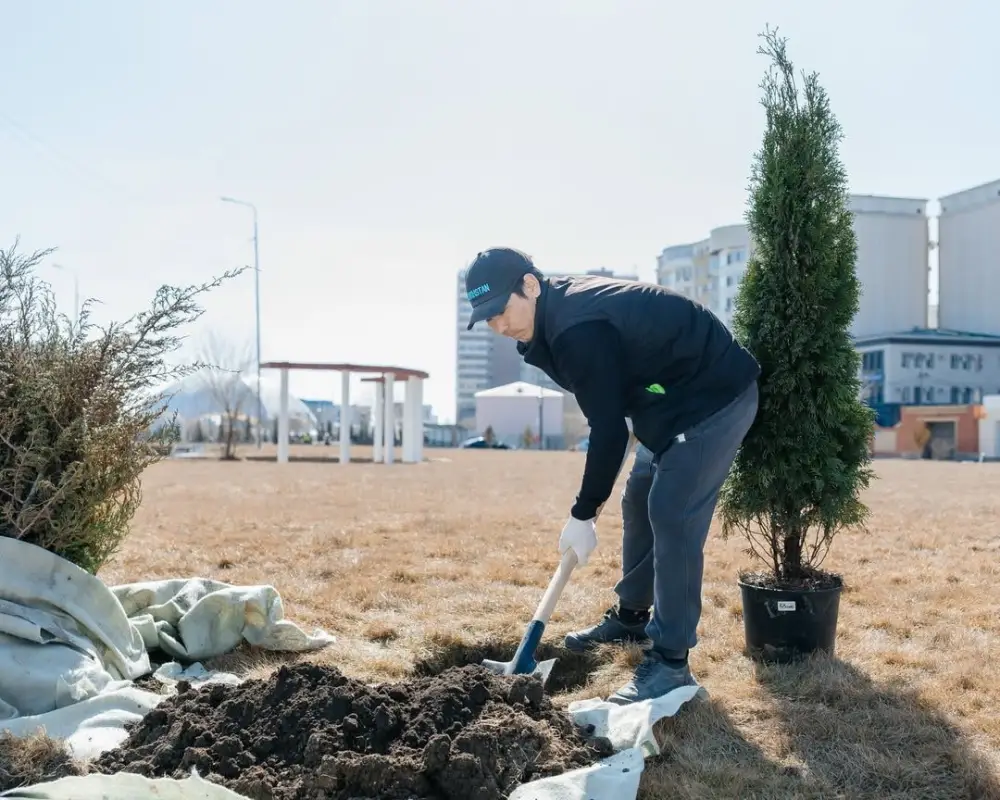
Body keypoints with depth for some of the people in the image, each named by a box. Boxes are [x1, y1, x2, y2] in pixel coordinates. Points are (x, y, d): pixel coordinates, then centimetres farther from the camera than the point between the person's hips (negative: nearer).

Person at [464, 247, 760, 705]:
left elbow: (609, 428, -27)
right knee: (639, 504, 17)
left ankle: (670, 664, -10)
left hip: (716, 397, -10)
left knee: (673, 516, -15)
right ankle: (632, 617, 33)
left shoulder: (578, 331, -30)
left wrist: (583, 513, -18)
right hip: (674, 398, 11)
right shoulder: (562, 310, 1)